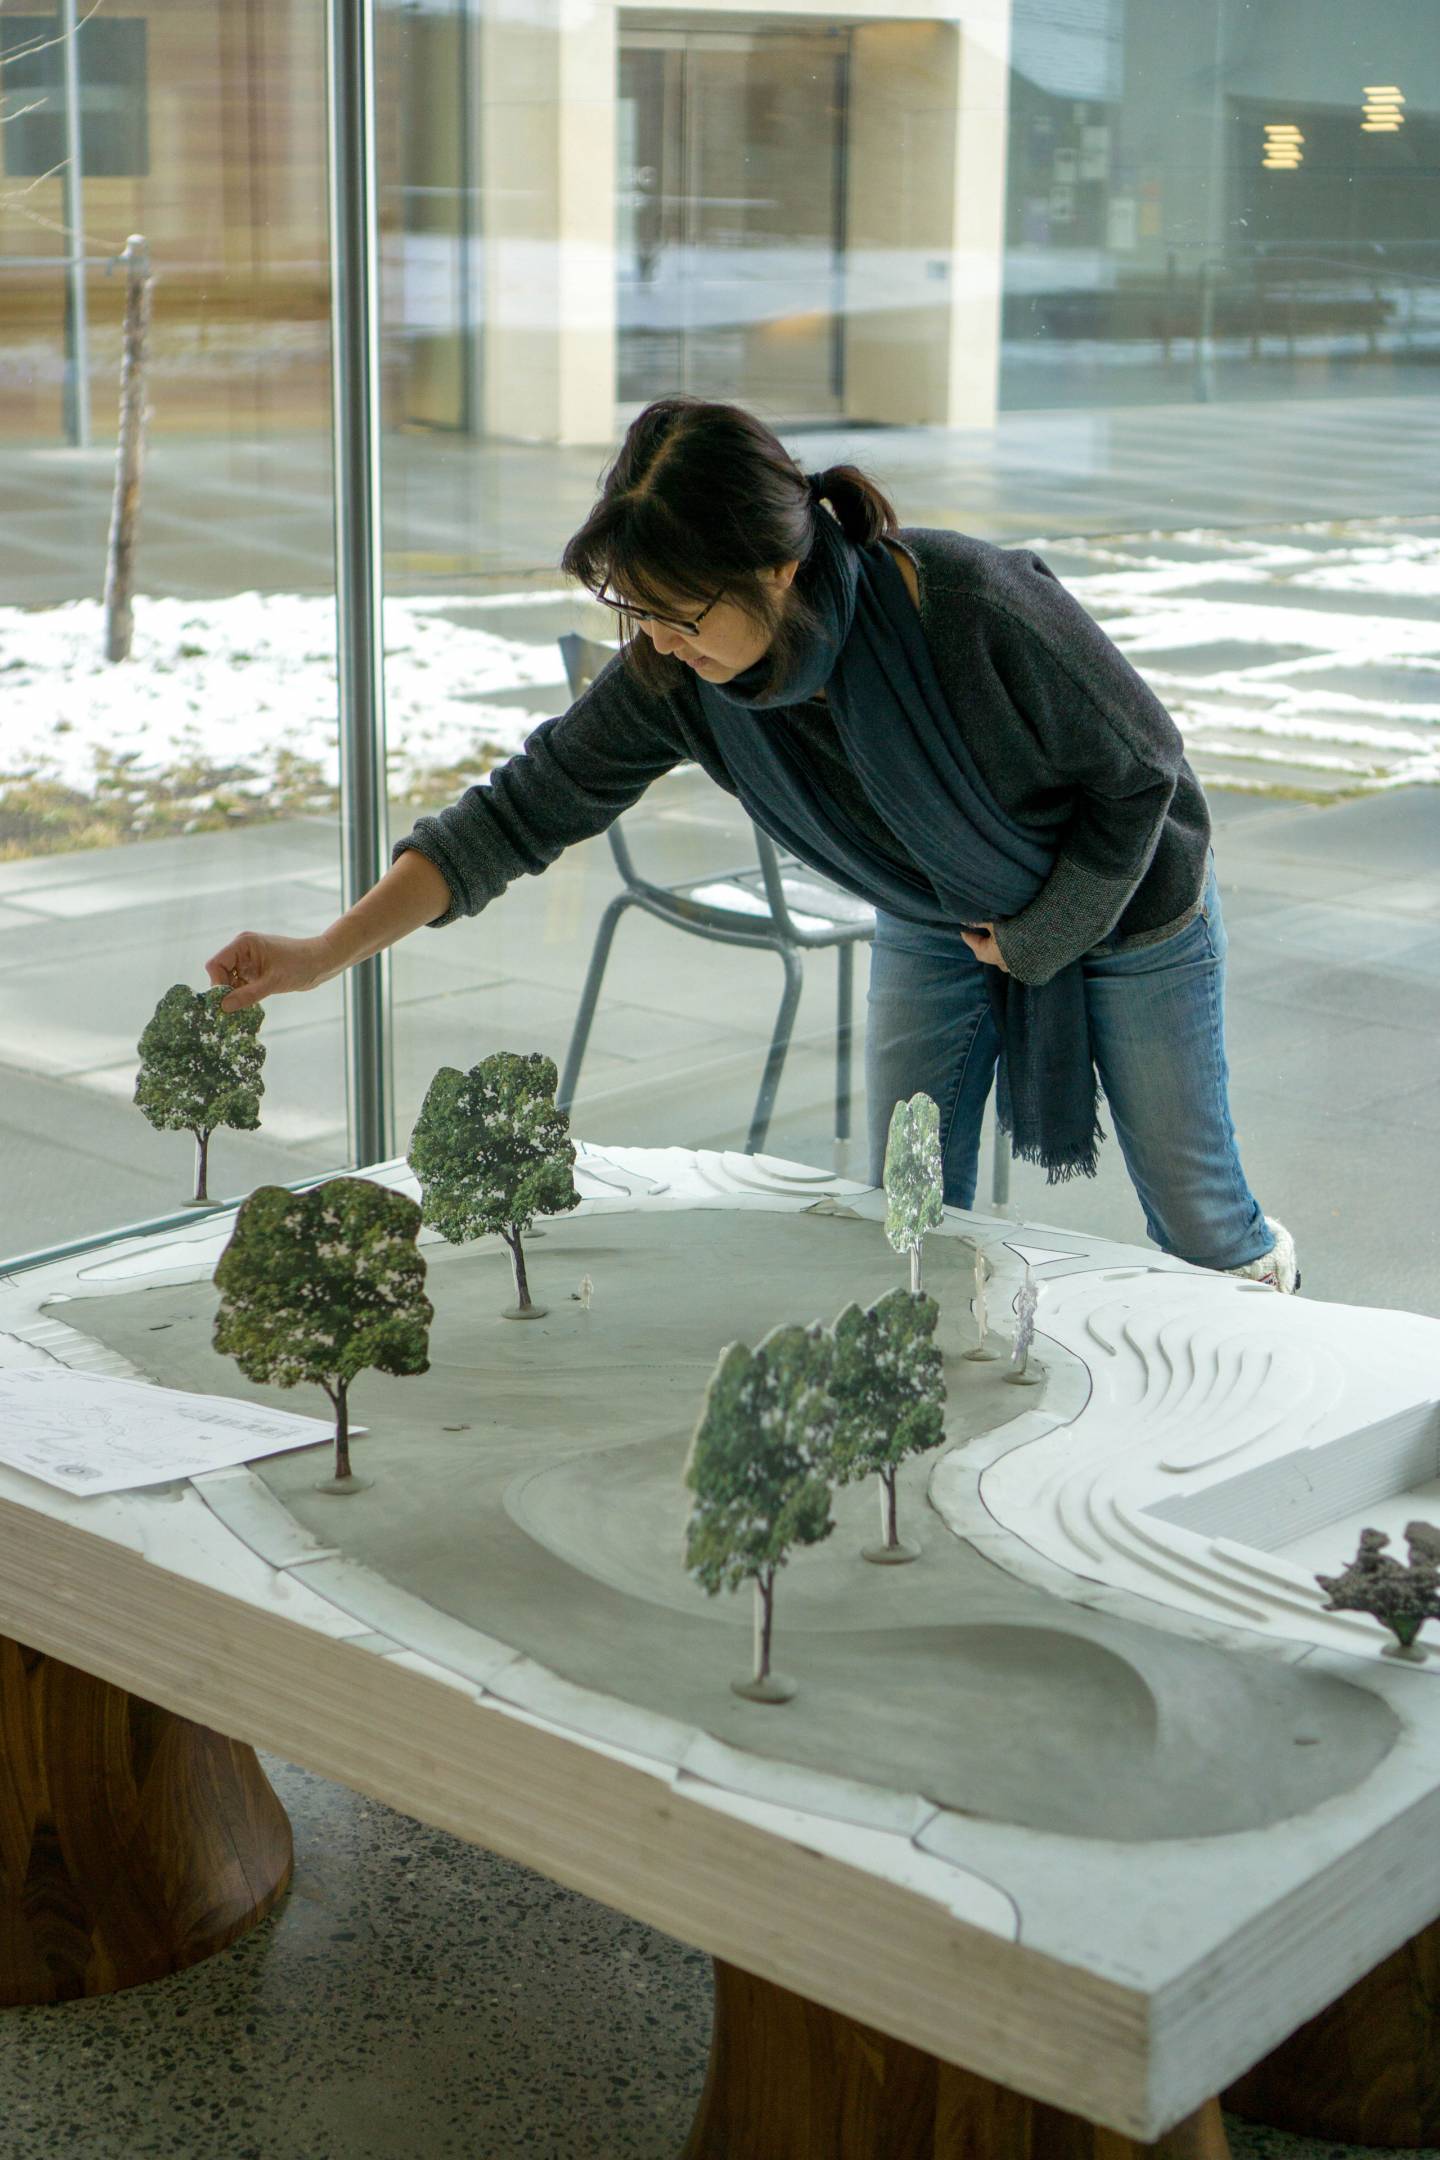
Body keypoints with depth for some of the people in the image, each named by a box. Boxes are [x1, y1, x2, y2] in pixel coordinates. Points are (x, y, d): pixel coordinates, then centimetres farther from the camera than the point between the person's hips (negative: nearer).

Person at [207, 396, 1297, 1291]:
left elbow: (1142, 768, -24)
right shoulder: (675, 676, -27)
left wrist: (1040, 935, -16)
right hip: (932, 919, 4)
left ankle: (1272, 1266, 48)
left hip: (1121, 898, -3)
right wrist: (328, 951, -24)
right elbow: (530, 805, -18)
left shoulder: (977, 611, -40)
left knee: (1192, 1214, 13)